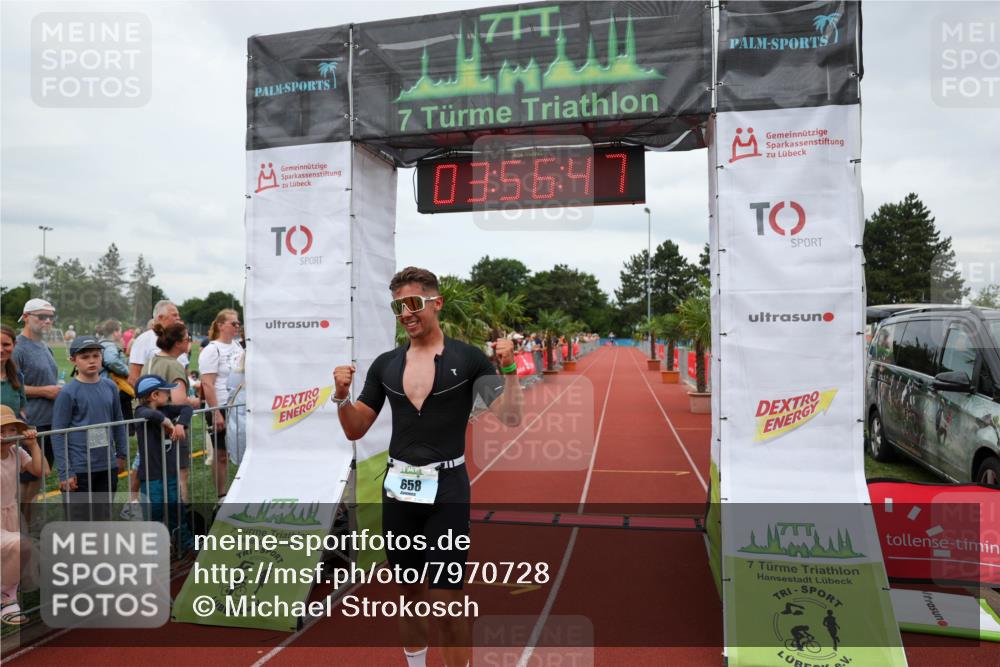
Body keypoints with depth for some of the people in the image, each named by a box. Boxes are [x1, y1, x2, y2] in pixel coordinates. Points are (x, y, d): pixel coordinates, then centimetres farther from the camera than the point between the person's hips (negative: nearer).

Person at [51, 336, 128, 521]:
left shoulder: (110, 387, 4)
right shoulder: (68, 392, -10)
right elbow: (58, 434, -9)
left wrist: (122, 454, 15)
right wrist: (64, 472, -12)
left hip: (108, 466, 5)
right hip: (79, 469, -4)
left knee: (103, 517, 16)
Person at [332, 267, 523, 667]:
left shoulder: (467, 358, -6)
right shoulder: (385, 365, 5)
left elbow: (510, 418, -10)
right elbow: (355, 431, 9)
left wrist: (509, 370, -24)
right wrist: (342, 395, -9)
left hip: (447, 491, -4)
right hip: (398, 490, 4)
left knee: (446, 605, -2)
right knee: (410, 595, 18)